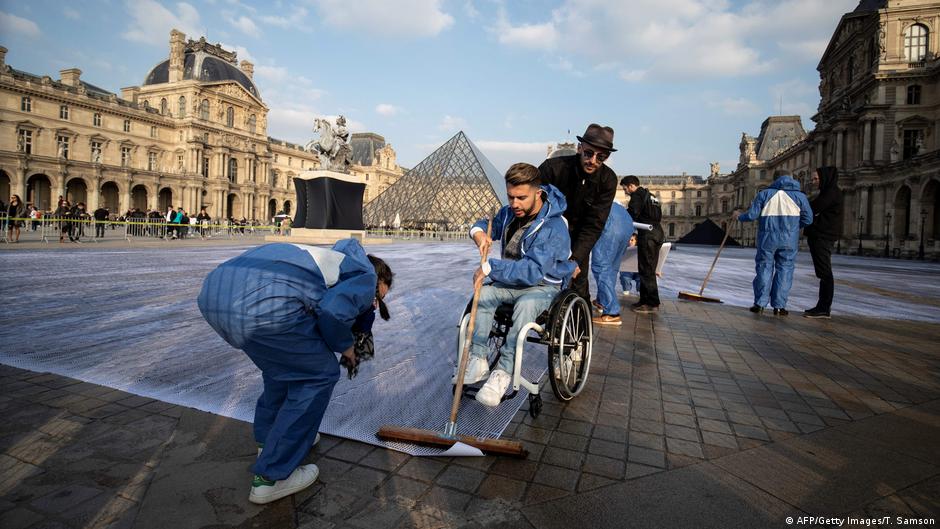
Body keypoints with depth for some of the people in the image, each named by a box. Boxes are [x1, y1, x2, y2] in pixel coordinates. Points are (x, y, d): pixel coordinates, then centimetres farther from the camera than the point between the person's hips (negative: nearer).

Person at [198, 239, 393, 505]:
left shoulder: (339, 257, 34)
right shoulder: (367, 275, 11)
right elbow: (334, 310, -8)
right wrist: (345, 346, 10)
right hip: (264, 302, -9)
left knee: (286, 361, 31)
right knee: (320, 373, 11)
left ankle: (268, 440, 48)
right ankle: (271, 477, 17)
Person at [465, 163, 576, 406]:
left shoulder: (553, 227, -24)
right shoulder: (509, 213, 0)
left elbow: (533, 271, -33)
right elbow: (488, 223, 19)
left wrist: (491, 267, -34)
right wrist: (478, 232, -7)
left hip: (543, 285, -6)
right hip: (511, 281, 6)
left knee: (526, 304, -39)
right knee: (483, 293, -25)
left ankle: (503, 371, -31)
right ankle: (478, 360, -23)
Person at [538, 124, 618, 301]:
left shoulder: (608, 180, -16)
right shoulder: (553, 167, -24)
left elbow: (594, 225, -18)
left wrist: (575, 259, -27)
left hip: (576, 235, 2)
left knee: (579, 287, 4)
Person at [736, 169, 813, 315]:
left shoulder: (764, 194, 1)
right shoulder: (799, 195, 2)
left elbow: (752, 215, -4)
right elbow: (808, 219, 0)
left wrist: (739, 217, 15)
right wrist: (792, 225, 17)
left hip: (767, 238, 0)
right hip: (789, 239, 0)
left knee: (764, 268, 8)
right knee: (784, 270, 6)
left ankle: (760, 304, 7)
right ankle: (779, 306, 7)